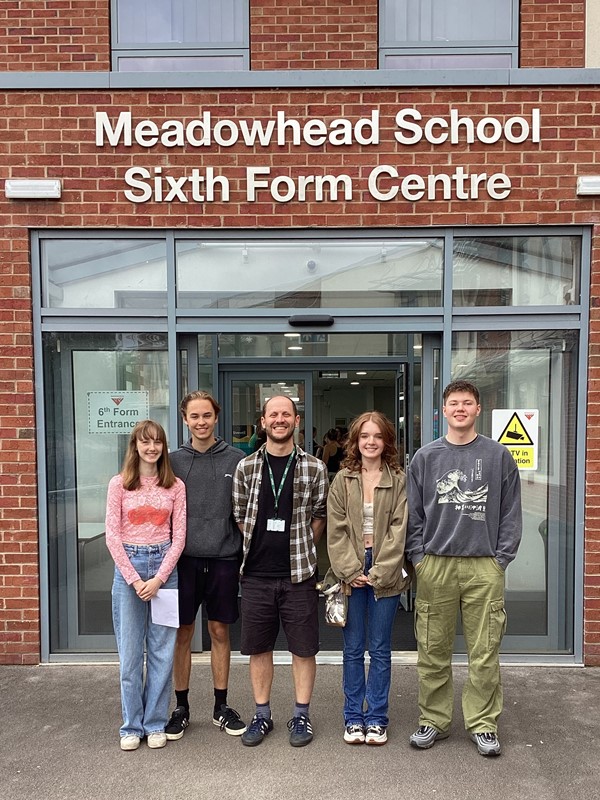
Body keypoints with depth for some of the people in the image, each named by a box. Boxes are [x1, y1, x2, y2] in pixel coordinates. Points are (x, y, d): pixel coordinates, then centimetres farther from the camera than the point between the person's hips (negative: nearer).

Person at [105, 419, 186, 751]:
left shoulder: (175, 486, 2)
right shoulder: (119, 484, -1)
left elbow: (179, 536, 0)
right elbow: (112, 536, -4)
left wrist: (159, 578, -9)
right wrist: (135, 579, -9)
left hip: (164, 566, 1)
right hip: (128, 565, -1)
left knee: (162, 650, 8)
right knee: (130, 651, 7)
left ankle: (155, 723, 24)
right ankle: (132, 726, 24)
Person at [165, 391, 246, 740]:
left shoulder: (236, 459, 0)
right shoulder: (174, 461, 3)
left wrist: (249, 553, 0)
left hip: (223, 558, 0)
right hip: (184, 559, 1)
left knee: (220, 632, 12)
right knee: (183, 633, 10)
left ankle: (221, 706, 28)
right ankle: (181, 707, 27)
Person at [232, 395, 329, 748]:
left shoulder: (314, 468, -2)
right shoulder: (246, 467, 2)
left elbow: (320, 515, 6)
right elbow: (239, 516, 8)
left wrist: (301, 549, 3)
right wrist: (256, 548, 3)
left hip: (298, 573, -1)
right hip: (256, 573, 2)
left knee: (303, 647, 9)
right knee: (259, 647, 13)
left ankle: (301, 715, 27)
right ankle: (262, 714, 31)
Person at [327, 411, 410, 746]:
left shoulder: (399, 481, -1)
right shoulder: (342, 480, 3)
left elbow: (398, 531, -6)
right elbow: (336, 531, -1)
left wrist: (377, 573, -12)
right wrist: (351, 571, -9)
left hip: (385, 574, -1)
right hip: (351, 572, 1)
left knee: (380, 650, 10)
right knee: (353, 649, 11)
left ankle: (377, 718, 25)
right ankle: (353, 718, 25)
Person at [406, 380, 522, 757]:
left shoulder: (499, 455, 4)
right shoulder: (426, 457, 5)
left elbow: (511, 513, 4)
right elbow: (413, 513, 6)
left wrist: (501, 558, -2)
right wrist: (418, 556, -1)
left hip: (485, 567, -1)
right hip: (435, 566, 1)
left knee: (485, 652, 7)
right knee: (433, 651, 9)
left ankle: (484, 723, 25)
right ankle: (434, 719, 26)